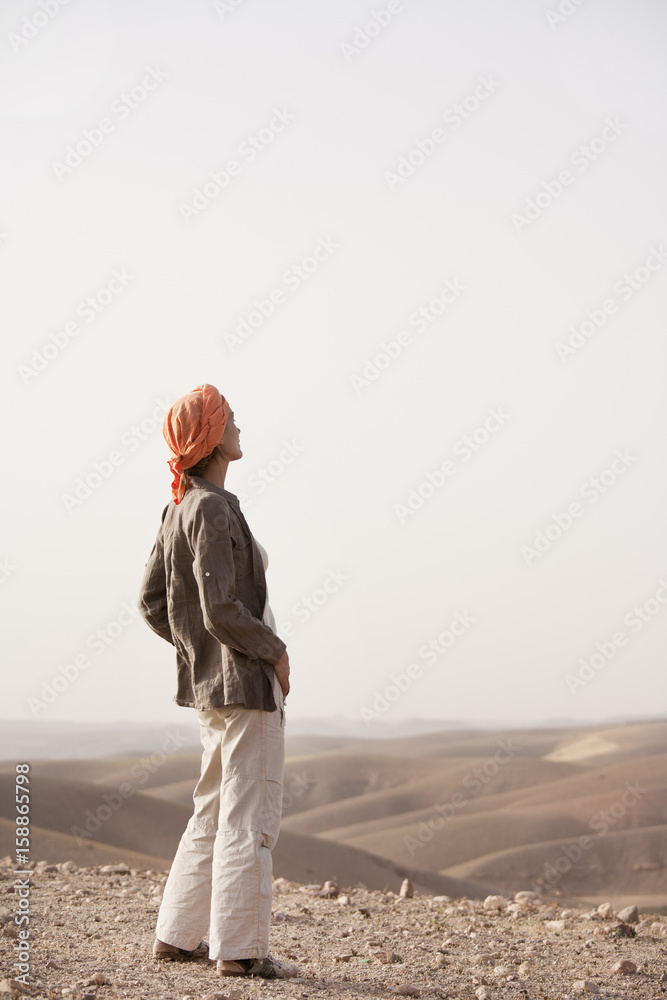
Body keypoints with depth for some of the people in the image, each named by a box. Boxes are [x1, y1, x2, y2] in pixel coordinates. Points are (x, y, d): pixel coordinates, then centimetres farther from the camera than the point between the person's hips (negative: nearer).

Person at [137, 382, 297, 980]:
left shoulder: (178, 509, 11)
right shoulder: (213, 508, -17)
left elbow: (152, 604, 14)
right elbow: (222, 610, -22)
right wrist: (275, 651, -9)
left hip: (209, 682, 10)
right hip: (246, 683, -10)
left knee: (214, 812, 17)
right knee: (249, 817, -1)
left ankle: (178, 935, 24)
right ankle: (240, 948, 6)